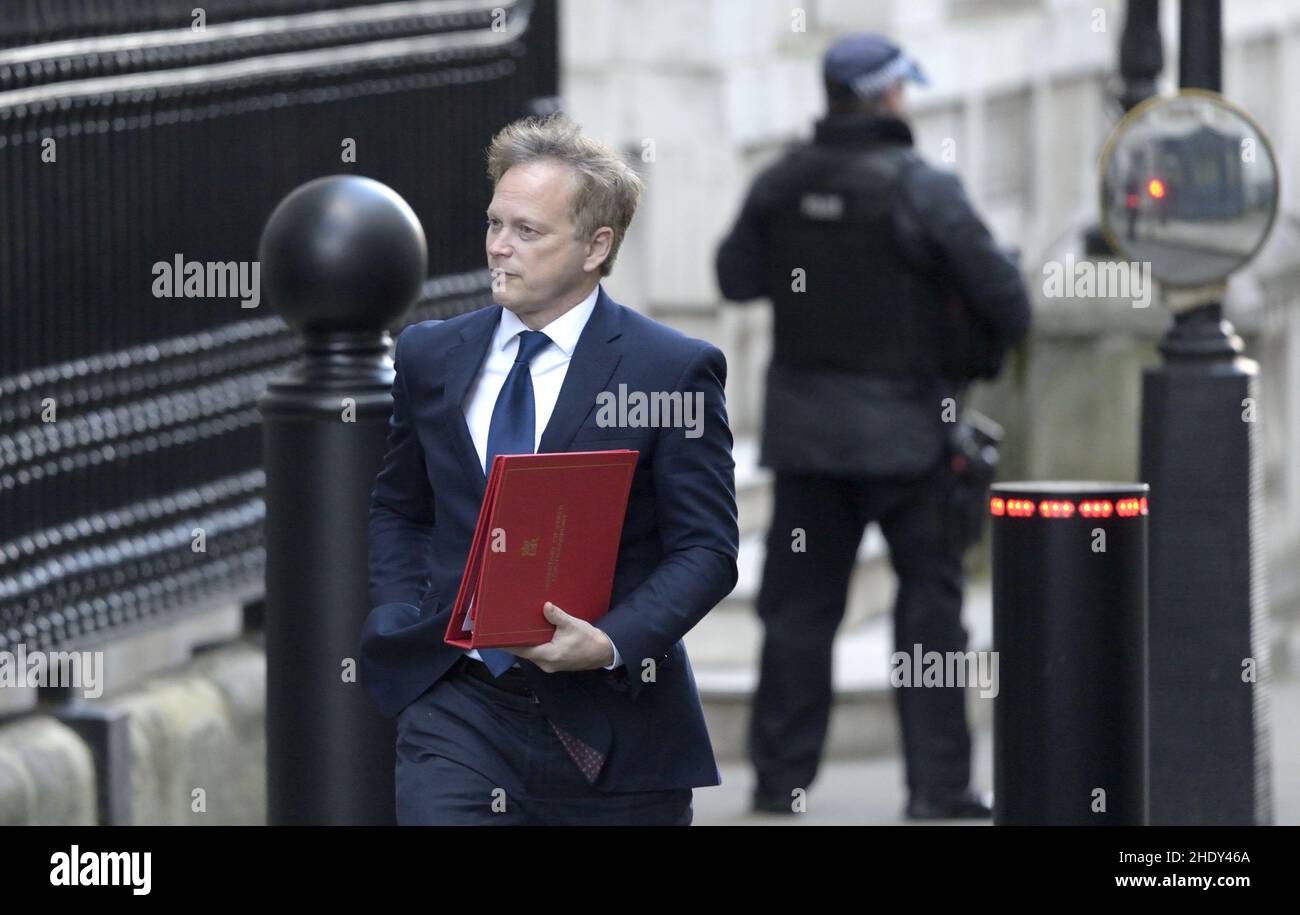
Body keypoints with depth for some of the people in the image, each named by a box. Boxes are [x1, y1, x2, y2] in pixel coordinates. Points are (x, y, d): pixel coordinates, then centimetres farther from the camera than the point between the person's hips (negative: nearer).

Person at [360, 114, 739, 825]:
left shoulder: (674, 371, -4)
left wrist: (611, 642, -21)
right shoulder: (431, 358, 9)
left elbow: (707, 549, -6)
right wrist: (402, 617, 4)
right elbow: (399, 508, 22)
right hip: (459, 707, 2)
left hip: (609, 717, -2)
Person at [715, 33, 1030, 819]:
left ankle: (782, 776, 10)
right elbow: (1003, 297, -12)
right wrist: (989, 353, 9)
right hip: (904, 428, -4)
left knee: (801, 600, 10)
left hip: (805, 422, 4)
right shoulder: (921, 192, -14)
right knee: (929, 594, 5)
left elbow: (736, 277, 14)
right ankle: (938, 781, 2)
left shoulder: (781, 186, 0)